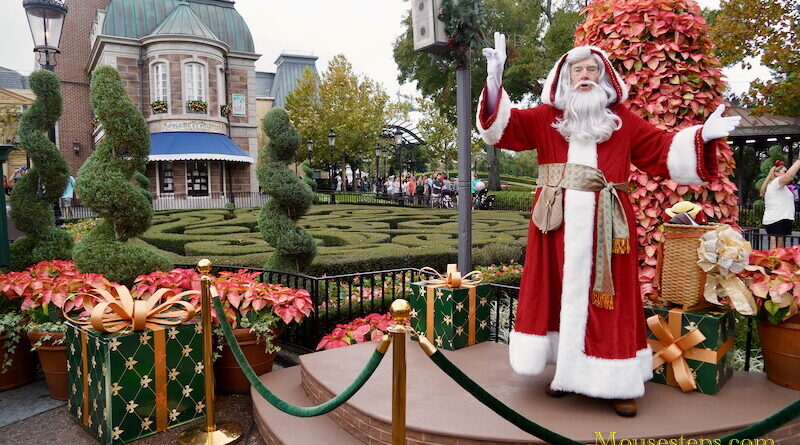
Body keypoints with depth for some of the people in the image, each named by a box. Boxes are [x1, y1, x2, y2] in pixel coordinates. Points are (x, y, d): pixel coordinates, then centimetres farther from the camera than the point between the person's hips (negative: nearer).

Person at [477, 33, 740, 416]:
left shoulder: (623, 120, 12)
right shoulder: (545, 117, 9)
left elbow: (661, 150, 14)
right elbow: (504, 127, -2)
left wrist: (700, 136, -1)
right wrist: (495, 81, -16)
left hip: (605, 224, 0)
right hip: (558, 222, 1)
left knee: (607, 301, 1)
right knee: (560, 295, 6)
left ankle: (617, 383, 12)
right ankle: (566, 370, 21)